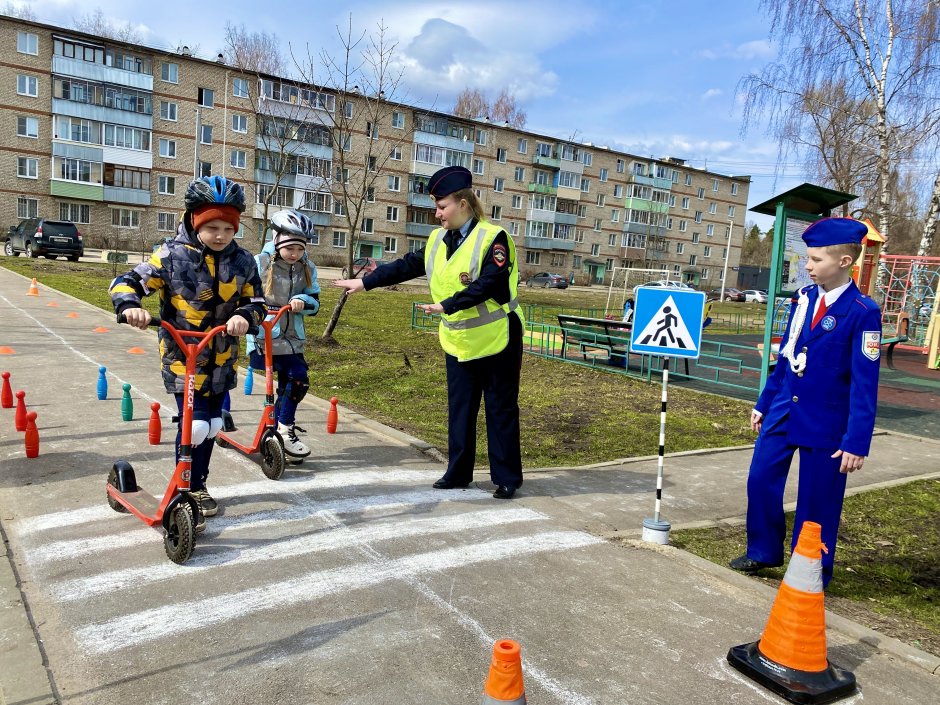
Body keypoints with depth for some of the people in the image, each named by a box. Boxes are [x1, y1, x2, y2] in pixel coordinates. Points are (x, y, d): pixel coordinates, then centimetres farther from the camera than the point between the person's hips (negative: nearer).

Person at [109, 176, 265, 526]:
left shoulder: (242, 262, -1)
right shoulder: (172, 256, -11)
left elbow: (256, 301, 1)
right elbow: (126, 282, -9)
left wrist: (244, 316, -22)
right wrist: (130, 306, -31)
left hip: (222, 360, 4)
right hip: (182, 357, -4)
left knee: (211, 424, 15)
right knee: (194, 425, -11)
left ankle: (198, 486, 35)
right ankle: (184, 493, 10)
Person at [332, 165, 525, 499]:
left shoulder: (493, 238, -15)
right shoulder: (438, 240, 6)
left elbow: (488, 285, -25)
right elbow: (405, 266, 9)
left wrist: (446, 305, -28)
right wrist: (364, 282, 7)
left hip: (496, 341, -6)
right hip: (459, 342, 7)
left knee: (501, 409, 3)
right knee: (459, 408, 12)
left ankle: (506, 477, 13)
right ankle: (458, 472, 23)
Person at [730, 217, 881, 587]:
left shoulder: (863, 312, -15)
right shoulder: (804, 297, 4)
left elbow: (865, 384, -15)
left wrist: (856, 442, -17)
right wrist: (764, 403, 15)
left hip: (825, 423, -5)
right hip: (783, 413, 6)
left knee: (816, 501, 7)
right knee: (761, 481, 10)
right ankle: (763, 552, 31)